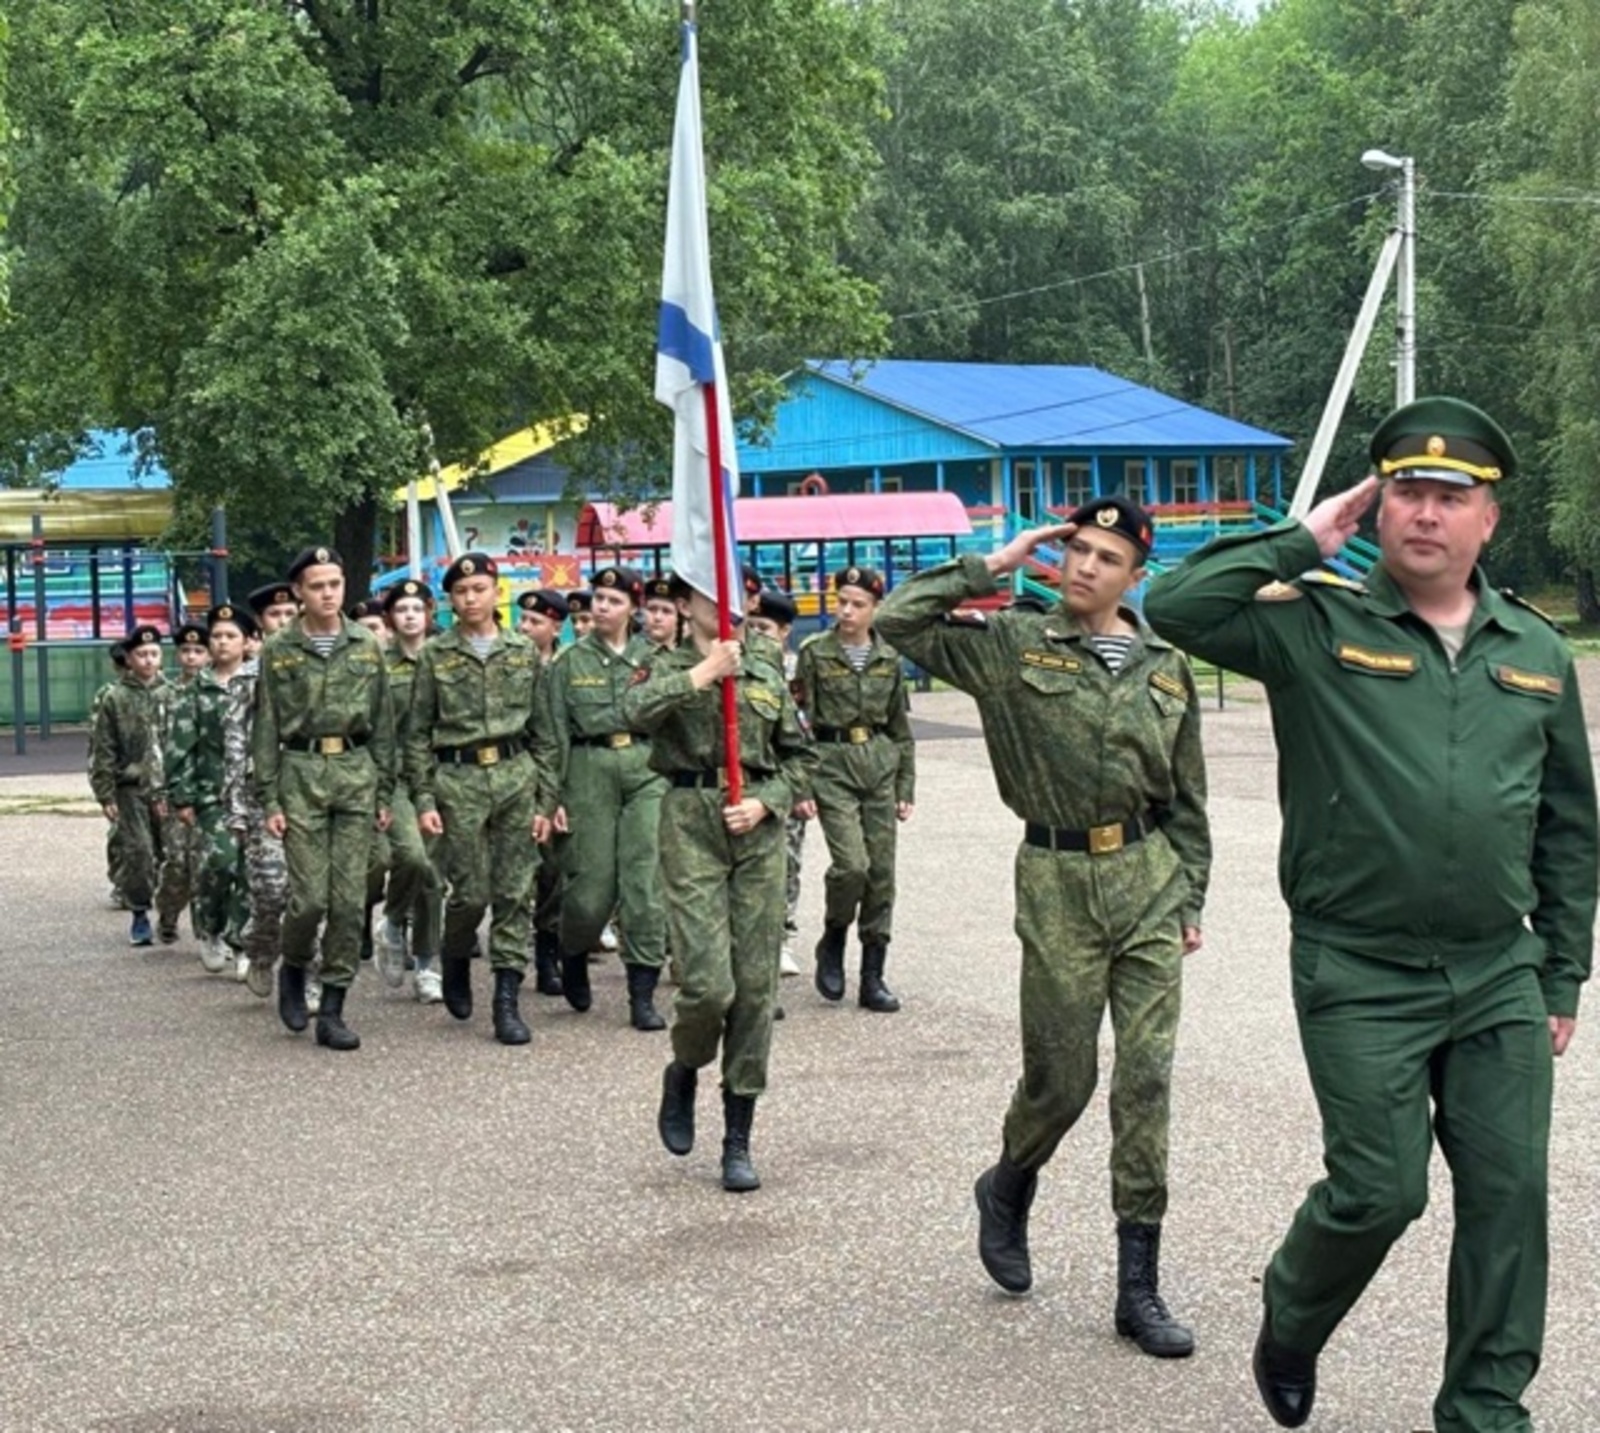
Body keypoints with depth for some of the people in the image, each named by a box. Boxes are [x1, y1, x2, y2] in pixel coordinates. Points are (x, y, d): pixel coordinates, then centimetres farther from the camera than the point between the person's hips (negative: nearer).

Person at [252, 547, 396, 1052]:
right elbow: (266, 730, 2)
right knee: (309, 896, -7)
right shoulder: (278, 651, 3)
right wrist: (270, 799, -4)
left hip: (357, 770, 2)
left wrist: (385, 792, 7)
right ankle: (293, 968, 23)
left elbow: (383, 724, 11)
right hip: (301, 771, -2)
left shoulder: (366, 646, 9)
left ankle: (332, 1011, 6)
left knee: (349, 899, -1)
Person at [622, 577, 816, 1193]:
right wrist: (702, 674, -18)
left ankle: (738, 1142, 11)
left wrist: (766, 802, -1)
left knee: (756, 985, 1)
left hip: (759, 827, 3)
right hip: (692, 823, -3)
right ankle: (683, 1072, 21)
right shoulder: (666, 667, 5)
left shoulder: (767, 670, 14)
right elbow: (636, 712, -18)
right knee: (708, 983, -14)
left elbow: (799, 754, 15)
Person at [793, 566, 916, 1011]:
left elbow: (901, 727, 14)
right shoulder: (815, 652, -2)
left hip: (880, 763, 4)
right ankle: (832, 942, 10)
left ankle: (873, 977, 10)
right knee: (851, 864, -18)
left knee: (881, 873, 2)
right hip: (832, 762, -4)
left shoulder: (888, 658, 8)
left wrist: (906, 787, 10)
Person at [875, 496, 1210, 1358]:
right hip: (1059, 882, -2)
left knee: (1146, 1078, -1)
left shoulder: (1165, 668, 9)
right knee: (1061, 1077, 4)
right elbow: (897, 620, -8)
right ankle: (1007, 1190, 38)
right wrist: (989, 569, -6)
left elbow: (1186, 798, 15)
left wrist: (1190, 897, 12)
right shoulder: (1013, 644, 0)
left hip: (1148, 877, 3)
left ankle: (1139, 1287, 6)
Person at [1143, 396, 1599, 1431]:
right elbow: (1175, 607, -18)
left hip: (1499, 977, 4)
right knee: (1379, 1190, -2)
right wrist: (1302, 544, -12)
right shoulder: (1317, 629, -4)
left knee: (1509, 1196, 4)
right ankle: (1288, 1328, 28)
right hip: (1361, 979, -4)